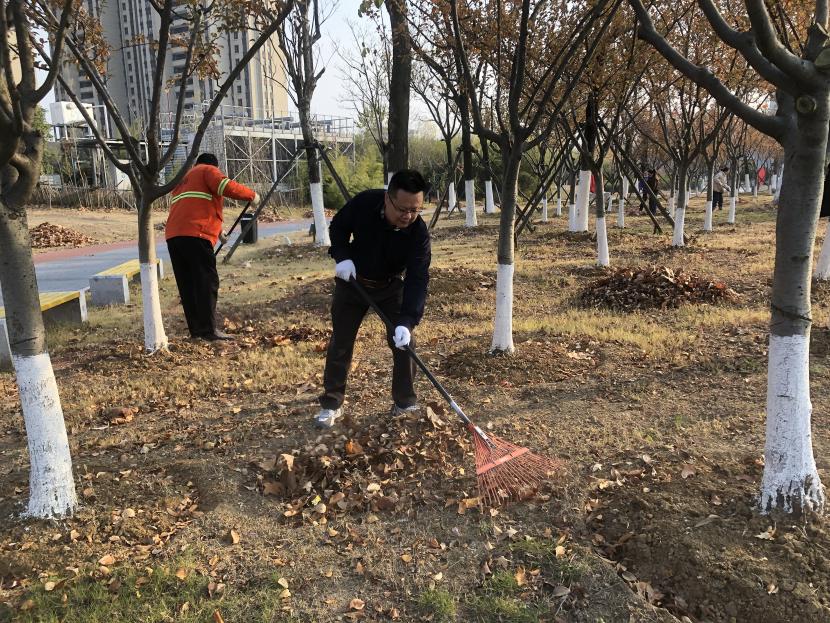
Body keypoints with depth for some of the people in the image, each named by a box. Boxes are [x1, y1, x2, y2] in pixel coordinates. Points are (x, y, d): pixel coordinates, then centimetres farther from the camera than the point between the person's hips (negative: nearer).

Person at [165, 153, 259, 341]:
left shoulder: (184, 179, 35)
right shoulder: (209, 170, 11)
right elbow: (227, 187, -9)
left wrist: (217, 230, 49)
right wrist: (251, 195, 5)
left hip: (173, 235, 8)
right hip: (195, 234, -8)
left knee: (187, 284, 10)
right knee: (207, 281, -8)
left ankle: (196, 329, 12)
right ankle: (210, 329, -13)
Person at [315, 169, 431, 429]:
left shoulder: (419, 232, -28)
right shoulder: (363, 203, -28)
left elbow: (417, 279, -32)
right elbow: (338, 226, -7)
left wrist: (406, 321, -43)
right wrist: (342, 256, -24)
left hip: (391, 286, 0)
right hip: (352, 281, 0)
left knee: (404, 343, -4)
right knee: (340, 344, 3)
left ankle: (405, 403, 14)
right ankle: (331, 404, 16)